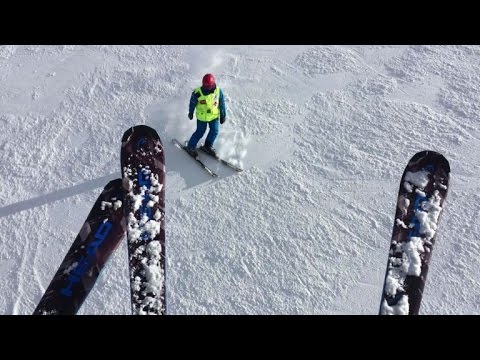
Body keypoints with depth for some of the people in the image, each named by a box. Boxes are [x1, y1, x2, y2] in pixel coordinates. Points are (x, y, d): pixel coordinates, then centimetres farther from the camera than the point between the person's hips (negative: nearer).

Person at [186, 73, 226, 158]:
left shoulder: (218, 91, -15)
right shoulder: (197, 92, -21)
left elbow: (222, 104, -2)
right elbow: (192, 103, -4)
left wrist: (223, 115, 4)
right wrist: (190, 113, 9)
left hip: (214, 115, 3)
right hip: (202, 116, -3)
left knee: (215, 131, 8)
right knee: (200, 132, 5)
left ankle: (207, 146, 31)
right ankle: (191, 146, 25)